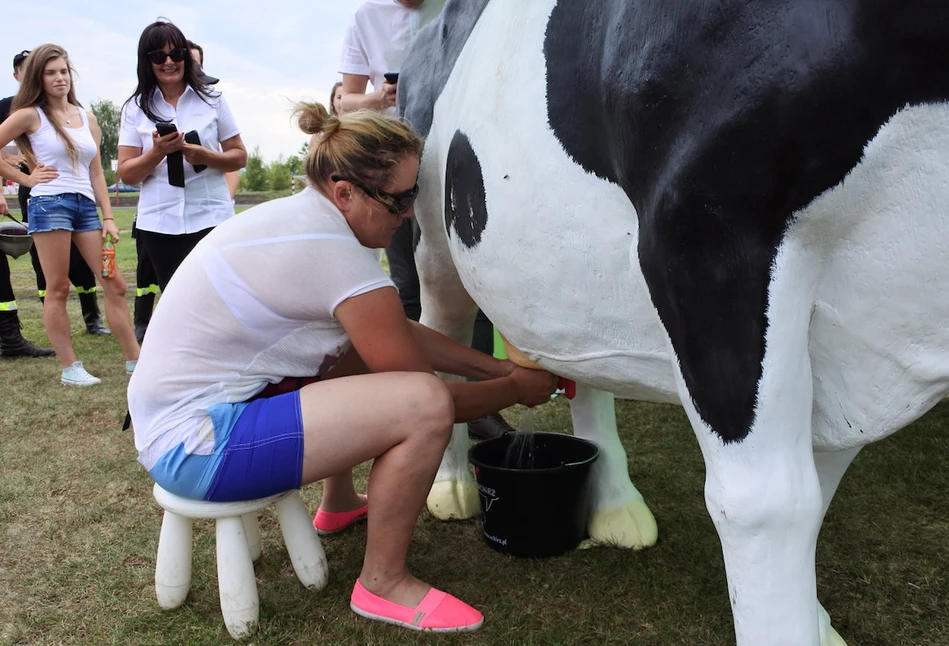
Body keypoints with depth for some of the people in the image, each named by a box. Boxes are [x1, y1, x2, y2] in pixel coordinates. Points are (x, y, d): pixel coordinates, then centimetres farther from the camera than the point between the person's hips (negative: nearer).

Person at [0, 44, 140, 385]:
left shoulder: (87, 118, 14)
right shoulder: (30, 115, 1)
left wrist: (108, 217, 8)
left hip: (86, 205, 5)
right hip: (49, 203, -5)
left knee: (114, 284, 1)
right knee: (58, 289, -1)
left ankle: (135, 360, 8)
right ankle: (70, 367, 6)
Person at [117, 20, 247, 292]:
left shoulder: (212, 100, 4)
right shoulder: (135, 108, 5)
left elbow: (239, 156, 6)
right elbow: (126, 174, 3)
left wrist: (206, 156, -14)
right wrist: (158, 151, -16)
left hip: (211, 218, -1)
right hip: (160, 224, 2)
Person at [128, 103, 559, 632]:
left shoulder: (299, 216, 5)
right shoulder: (334, 254, -23)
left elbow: (402, 330, 14)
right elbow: (432, 395, -14)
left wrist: (500, 367, 11)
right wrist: (515, 389, 3)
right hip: (194, 447, -10)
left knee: (370, 343, 22)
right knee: (423, 403, -22)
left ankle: (341, 501, 37)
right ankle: (383, 584, 0)